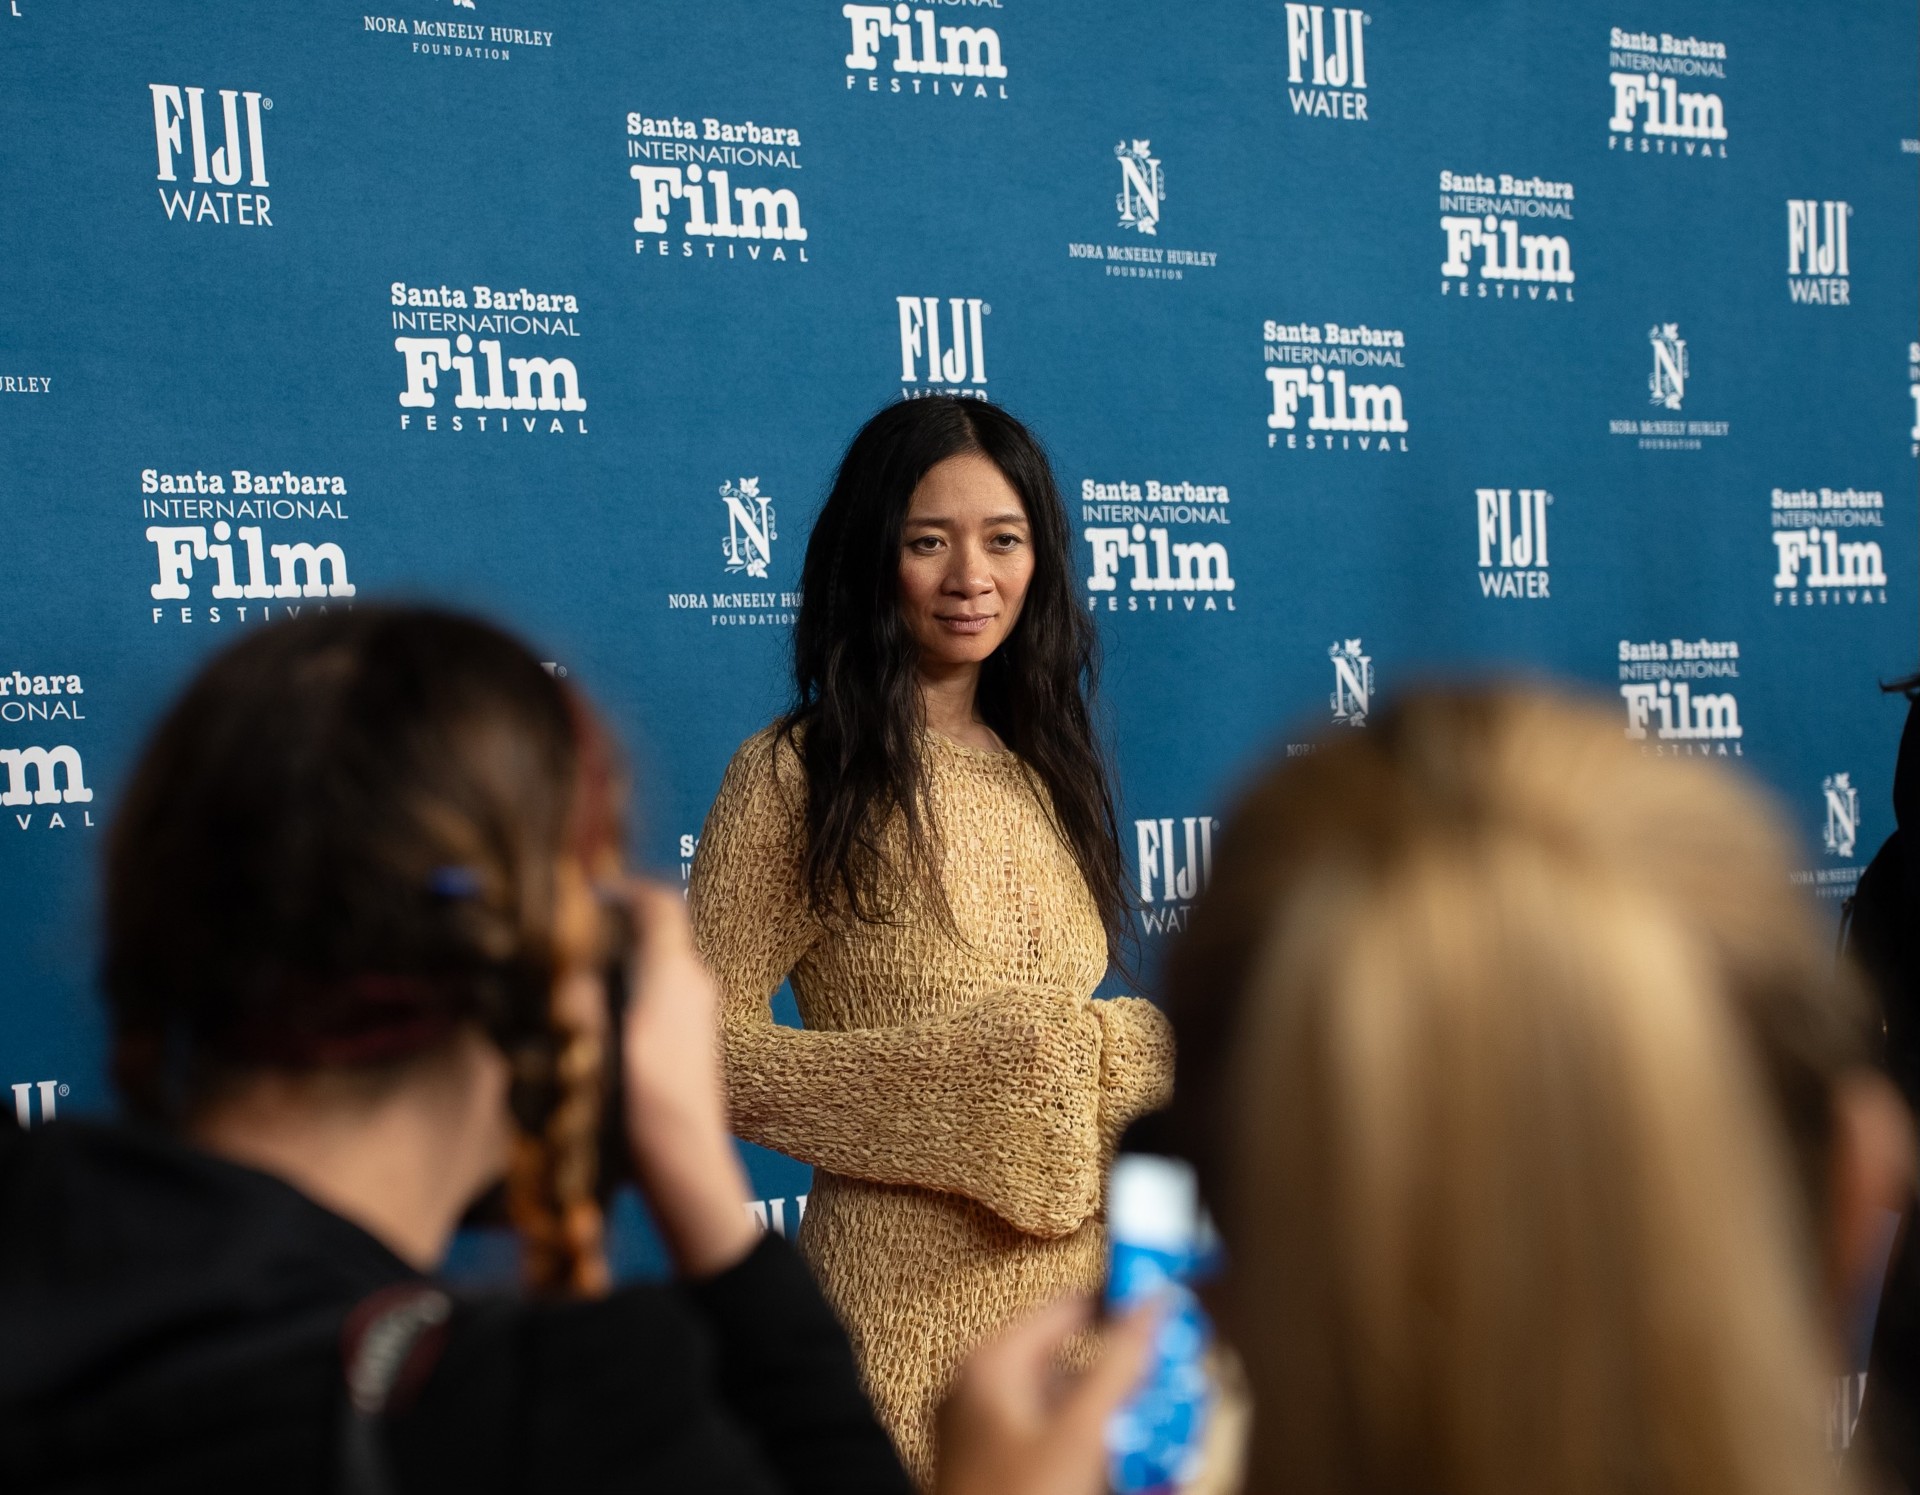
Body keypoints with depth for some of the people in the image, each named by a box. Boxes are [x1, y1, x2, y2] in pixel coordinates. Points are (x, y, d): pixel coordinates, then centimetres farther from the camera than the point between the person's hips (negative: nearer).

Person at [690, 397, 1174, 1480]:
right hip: (910, 1293, -5)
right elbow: (711, 1047, -13)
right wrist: (975, 1074, -17)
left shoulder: (1047, 768, 11)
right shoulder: (798, 773, -7)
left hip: (1080, 1268, 5)